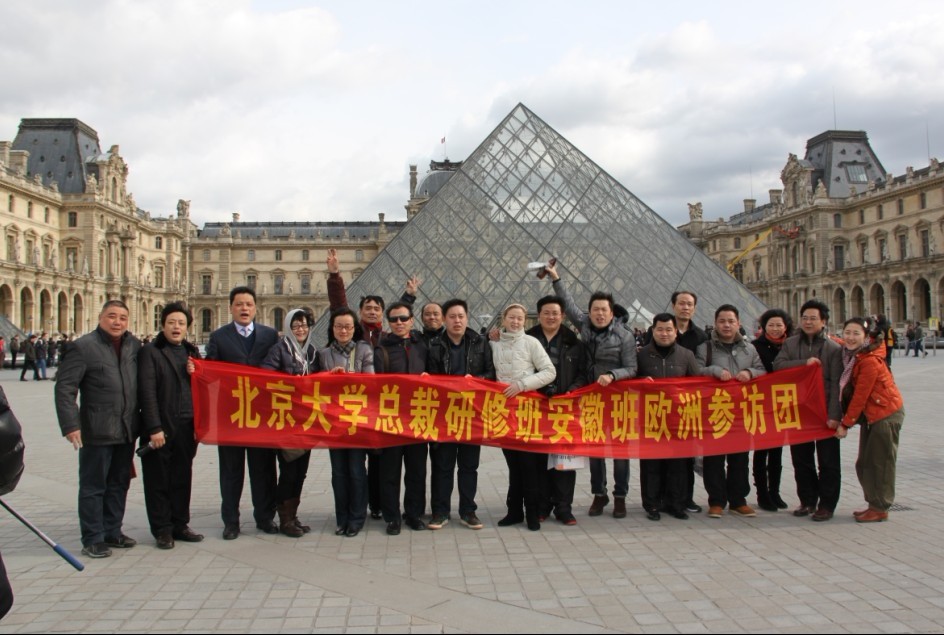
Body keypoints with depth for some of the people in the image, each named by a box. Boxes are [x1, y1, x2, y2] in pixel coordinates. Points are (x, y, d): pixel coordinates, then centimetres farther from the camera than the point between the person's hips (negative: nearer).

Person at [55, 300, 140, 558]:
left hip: (127, 430, 5)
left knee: (119, 485, 14)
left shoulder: (134, 345, 7)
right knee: (93, 487, 4)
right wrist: (70, 425, -18)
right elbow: (64, 388, -11)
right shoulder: (83, 347, -8)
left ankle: (112, 532, 26)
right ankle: (93, 539, 12)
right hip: (96, 431, -5)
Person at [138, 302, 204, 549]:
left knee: (183, 478, 12)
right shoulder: (150, 352, -4)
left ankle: (180, 525, 23)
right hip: (160, 429, -5)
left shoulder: (192, 352, 14)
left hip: (186, 428, 5)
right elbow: (147, 392, -11)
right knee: (159, 480, 5)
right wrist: (154, 429, -15)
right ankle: (162, 529, 15)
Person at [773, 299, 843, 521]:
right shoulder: (790, 343, 8)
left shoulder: (834, 348, -3)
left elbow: (837, 384, -9)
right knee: (801, 459, 11)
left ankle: (827, 504, 14)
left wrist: (834, 414, -16)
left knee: (828, 461, 4)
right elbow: (778, 365, -7)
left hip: (824, 412, -3)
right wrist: (805, 362, -17)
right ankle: (807, 500, 24)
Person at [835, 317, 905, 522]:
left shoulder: (870, 361, -21)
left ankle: (880, 509, 8)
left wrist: (846, 424, -14)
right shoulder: (851, 355, 4)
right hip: (871, 415, 9)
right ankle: (873, 504, 23)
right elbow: (850, 392, 13)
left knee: (881, 463, -1)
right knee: (864, 464, 12)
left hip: (886, 413, -9)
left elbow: (860, 395, -19)